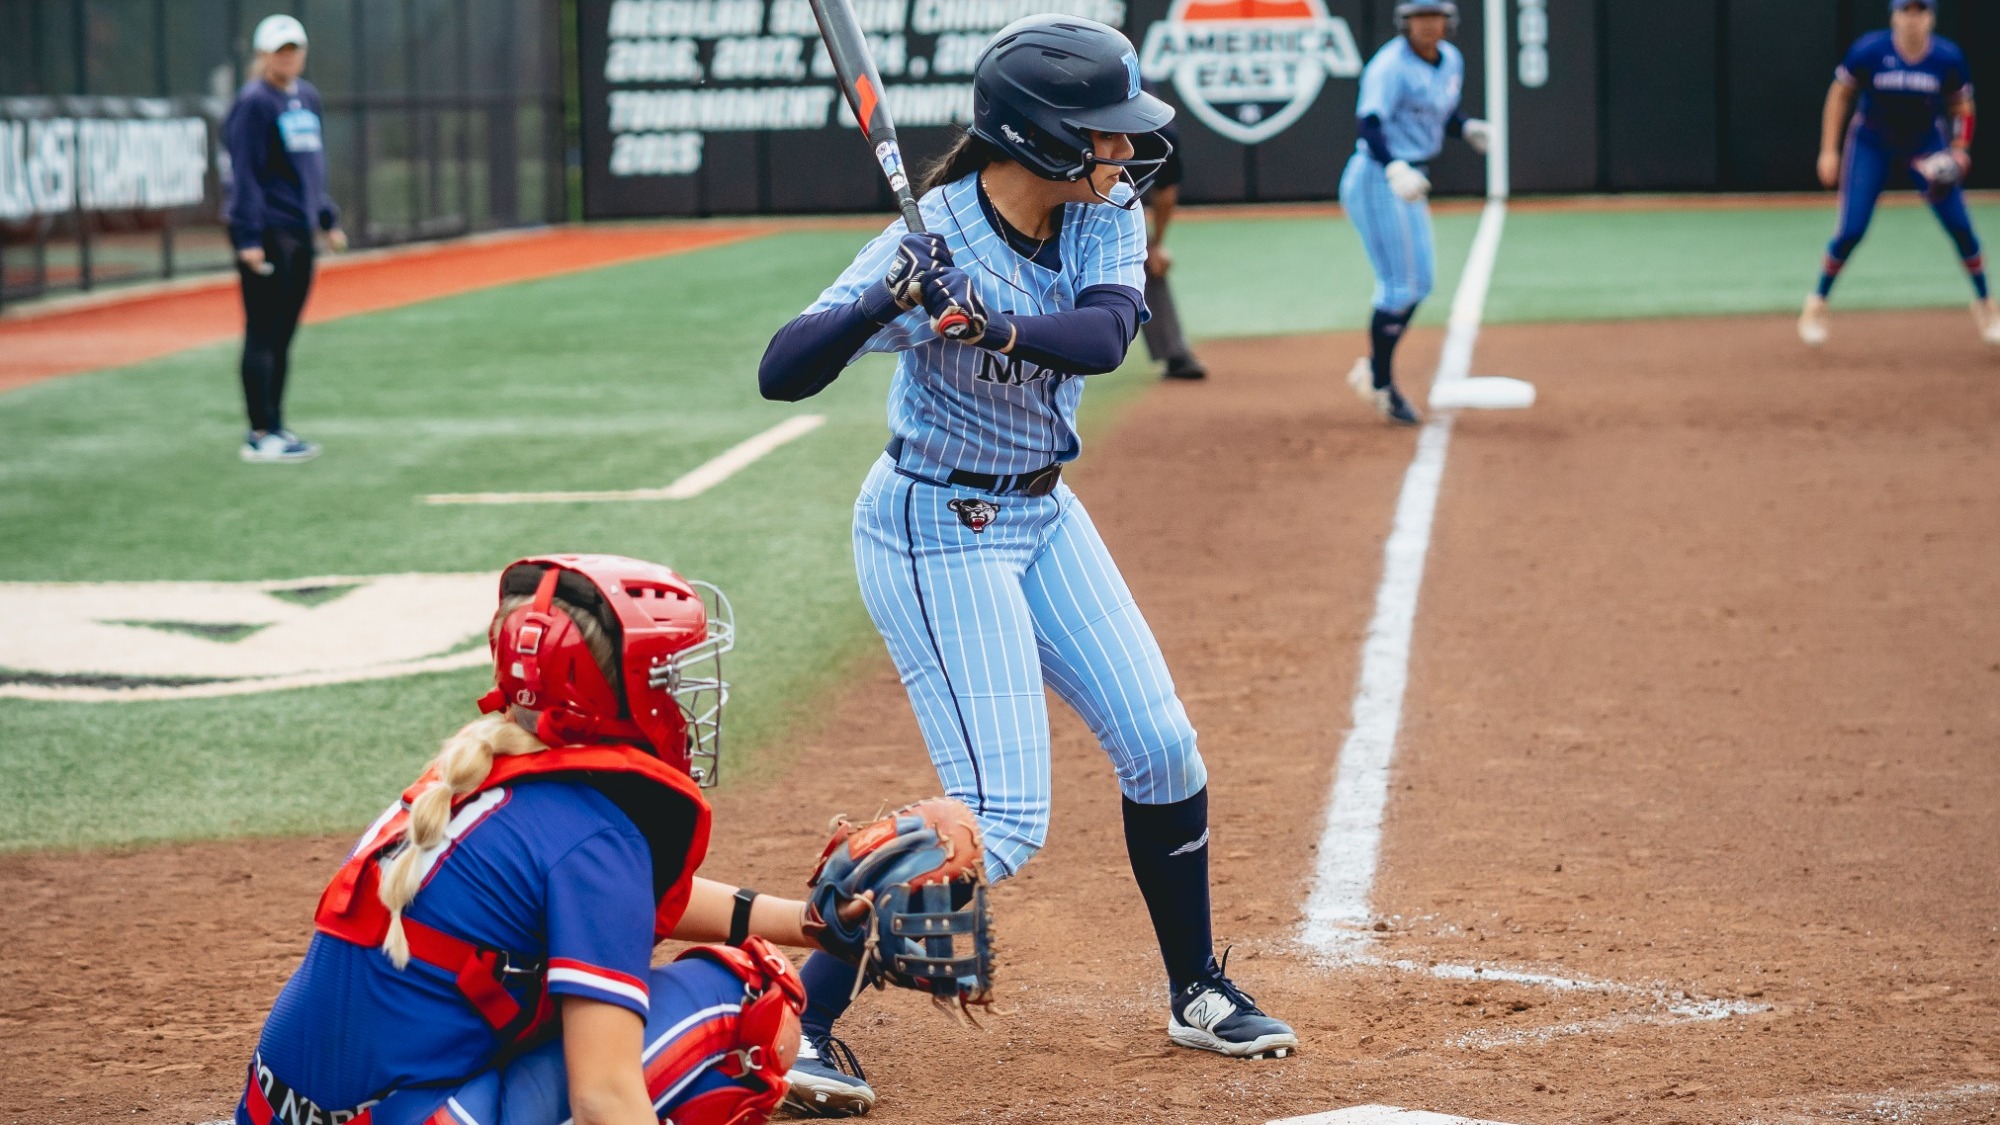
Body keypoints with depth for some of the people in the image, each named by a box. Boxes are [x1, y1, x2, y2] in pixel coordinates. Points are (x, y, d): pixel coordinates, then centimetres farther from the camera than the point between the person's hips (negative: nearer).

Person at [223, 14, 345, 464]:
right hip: (266, 235, -8)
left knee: (283, 334, 11)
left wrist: (328, 219, 20)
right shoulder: (253, 102, -10)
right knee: (263, 334, -6)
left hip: (299, 231, 8)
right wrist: (247, 238, -19)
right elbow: (244, 173, -14)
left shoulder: (307, 97, 14)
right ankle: (260, 436, -5)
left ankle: (273, 428, 17)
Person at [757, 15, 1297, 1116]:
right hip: (935, 532, -7)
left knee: (1161, 746, 10)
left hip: (1042, 516, 7)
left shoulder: (1106, 217, -6)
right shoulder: (931, 246, -24)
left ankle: (1197, 994, 29)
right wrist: (887, 302, -47)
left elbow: (1103, 335, -26)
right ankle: (801, 1016, -7)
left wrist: (989, 325, -44)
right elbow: (781, 373, -30)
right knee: (999, 825, -14)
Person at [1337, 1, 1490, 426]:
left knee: (1419, 283, 15)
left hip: (1409, 181, 9)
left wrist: (1469, 128, -2)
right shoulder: (1390, 67, -20)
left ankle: (1372, 371, 28)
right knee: (1399, 285, -7)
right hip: (1377, 179, -9)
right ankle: (1381, 385, 6)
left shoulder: (1451, 61, 6)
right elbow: (1371, 125, -31)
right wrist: (1394, 169, -48)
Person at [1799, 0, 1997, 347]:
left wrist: (1959, 150, -12)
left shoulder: (1948, 57, -15)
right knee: (1851, 230, -9)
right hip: (1871, 147, -1)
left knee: (1960, 226, -6)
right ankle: (1817, 303, 12)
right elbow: (1839, 94, -6)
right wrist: (1829, 151, -9)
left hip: (1927, 148, 1)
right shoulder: (1869, 51, -19)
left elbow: (1961, 104, 1)